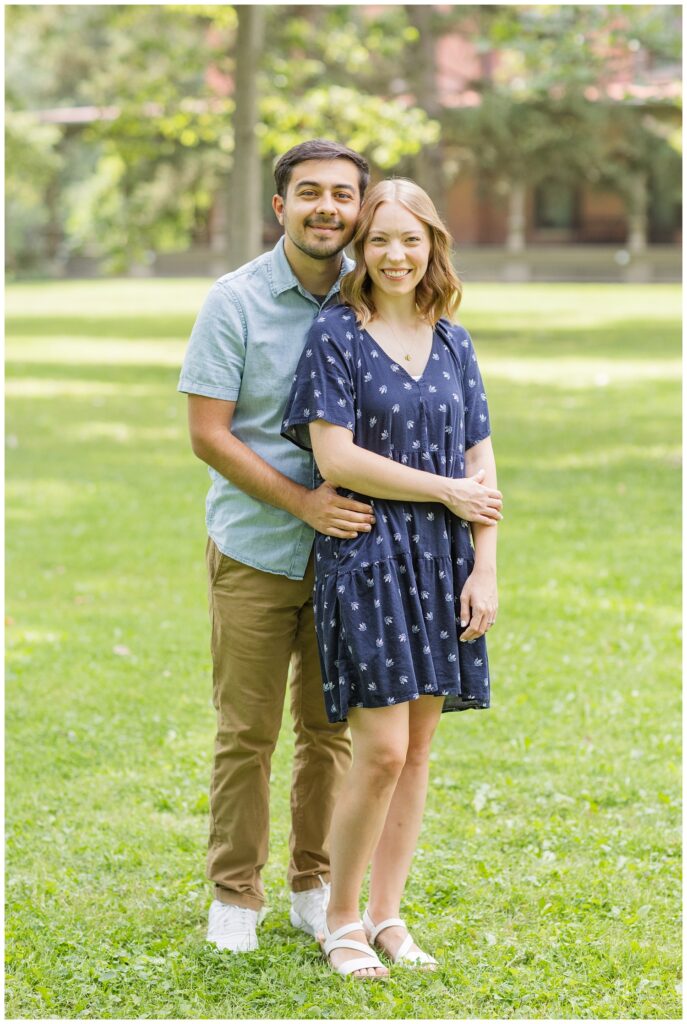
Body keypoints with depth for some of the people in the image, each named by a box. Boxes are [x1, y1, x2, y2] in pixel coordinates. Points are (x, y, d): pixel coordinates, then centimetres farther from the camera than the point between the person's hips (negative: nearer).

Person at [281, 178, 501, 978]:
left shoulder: (453, 343, 11)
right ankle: (341, 917, 7)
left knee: (418, 747, 6)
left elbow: (481, 466, 10)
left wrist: (485, 568, 1)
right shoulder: (336, 336, -4)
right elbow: (336, 458, -13)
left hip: (441, 561, 5)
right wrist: (447, 491, -9)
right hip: (364, 556, -5)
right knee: (381, 749, -10)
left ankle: (386, 916, 17)